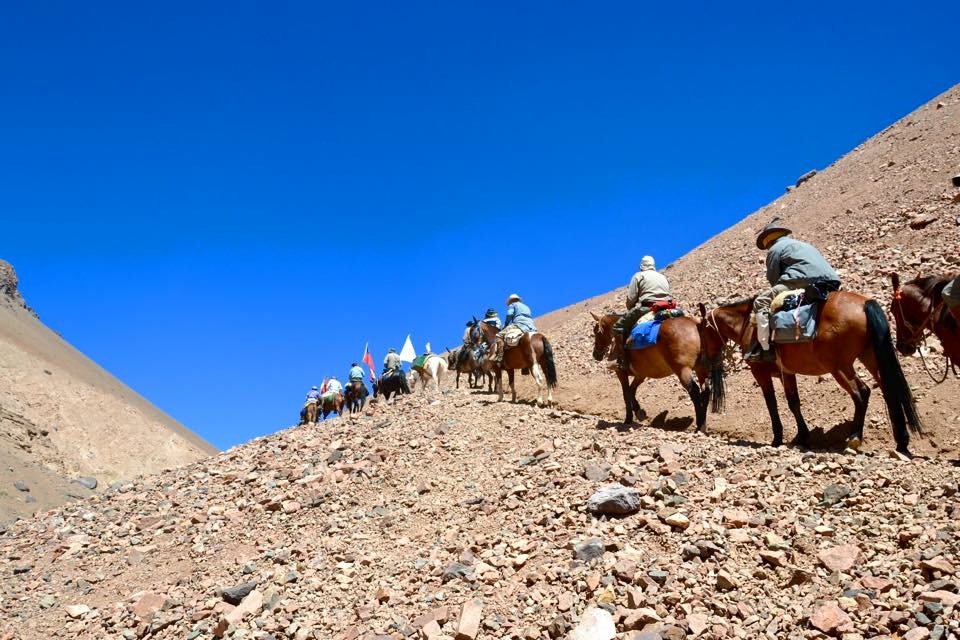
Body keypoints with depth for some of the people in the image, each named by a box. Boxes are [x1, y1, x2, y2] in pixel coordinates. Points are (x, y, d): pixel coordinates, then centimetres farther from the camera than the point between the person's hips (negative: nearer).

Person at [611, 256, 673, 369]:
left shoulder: (639, 276, 10)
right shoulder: (663, 277, 29)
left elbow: (630, 299, 1)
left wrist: (631, 311, 20)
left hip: (647, 308, -6)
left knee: (618, 327, -1)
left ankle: (621, 360, -14)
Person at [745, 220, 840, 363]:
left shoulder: (775, 248, 12)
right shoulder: (803, 245, 37)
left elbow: (773, 278, 9)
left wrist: (778, 293, 24)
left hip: (804, 282, -9)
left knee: (761, 302, -4)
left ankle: (766, 348, -16)